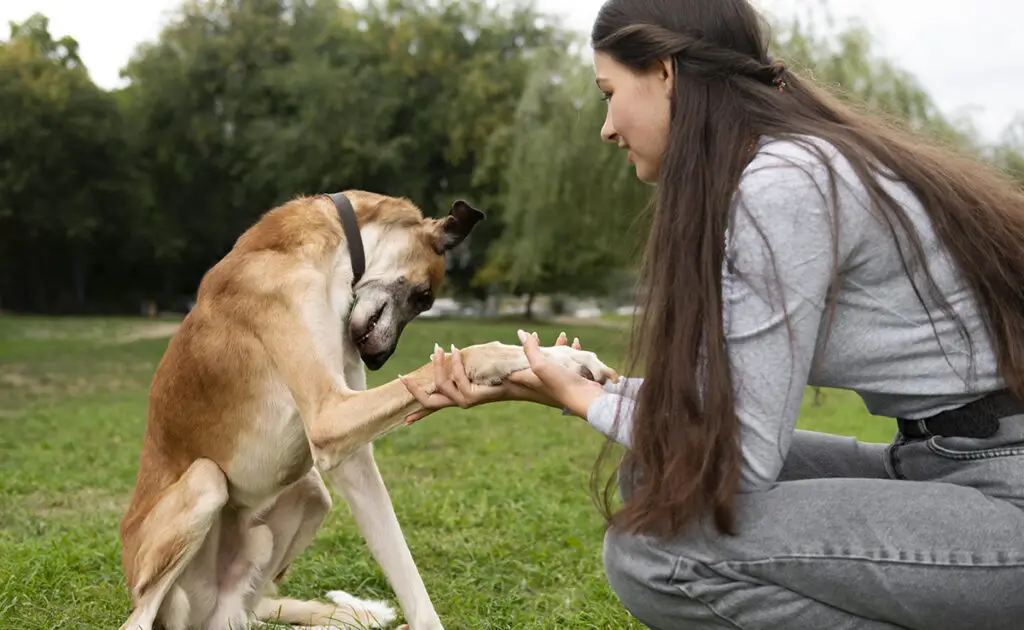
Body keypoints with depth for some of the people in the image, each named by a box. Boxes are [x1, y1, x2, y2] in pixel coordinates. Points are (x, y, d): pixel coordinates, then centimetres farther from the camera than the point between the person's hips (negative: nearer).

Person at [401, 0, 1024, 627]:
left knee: (651, 549, -17)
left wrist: (579, 397, -4)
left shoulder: (780, 185, -21)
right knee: (656, 473, 7)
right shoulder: (785, 167, 8)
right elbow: (716, 403, 10)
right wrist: (576, 385, 8)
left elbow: (740, 459, -18)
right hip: (951, 464, 9)